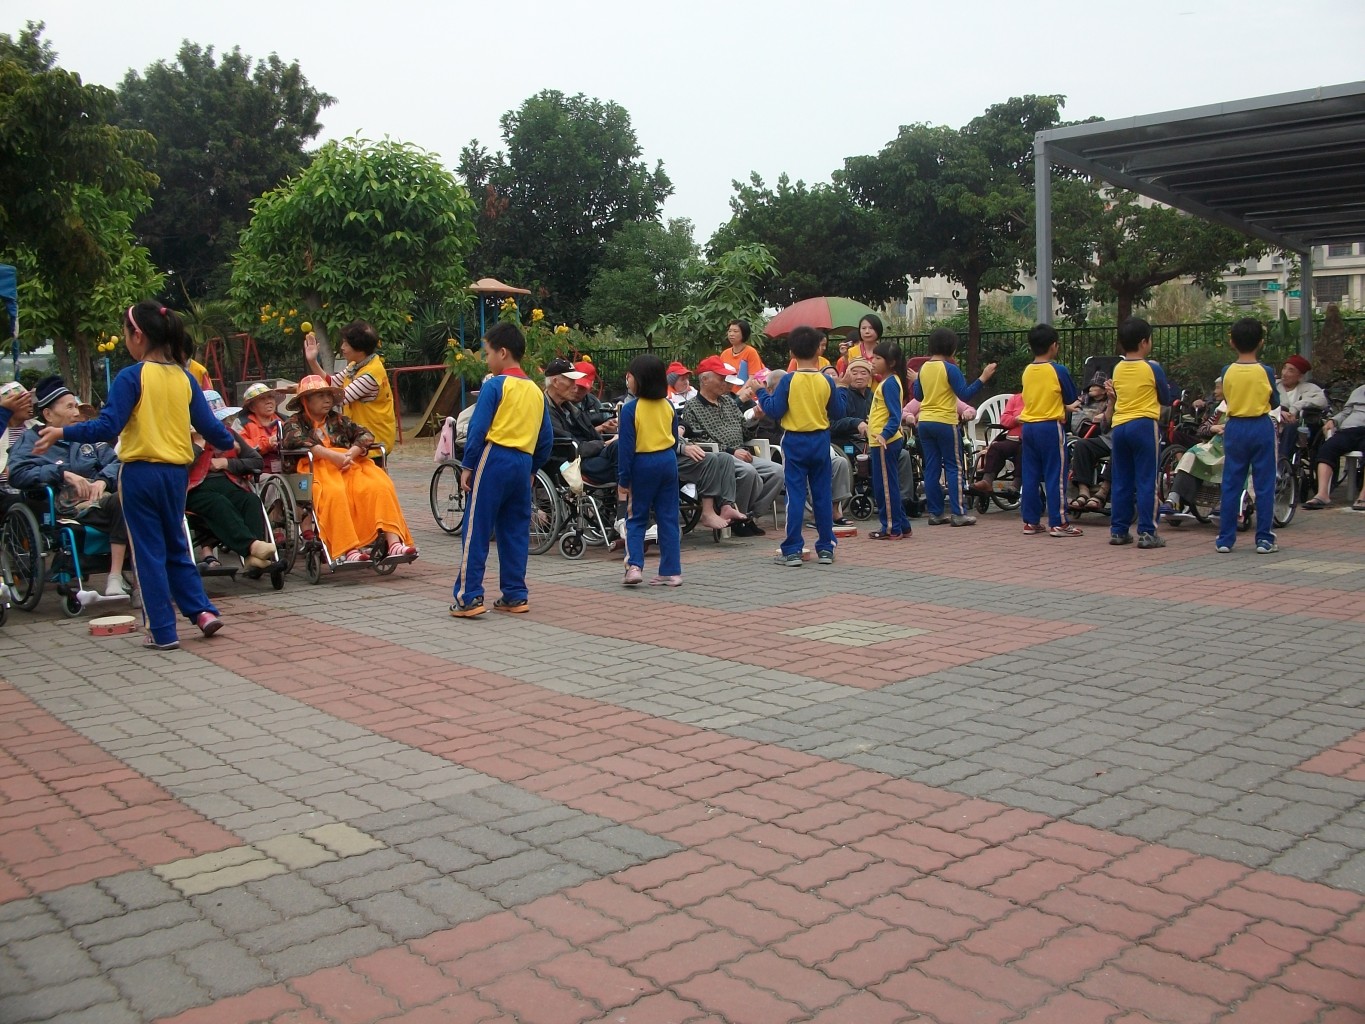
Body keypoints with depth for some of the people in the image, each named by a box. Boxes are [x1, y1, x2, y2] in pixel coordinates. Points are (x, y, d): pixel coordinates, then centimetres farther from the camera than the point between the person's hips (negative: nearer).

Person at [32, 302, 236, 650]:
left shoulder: (132, 377, -10)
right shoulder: (184, 378, 4)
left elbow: (107, 427, -17)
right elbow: (208, 424, 8)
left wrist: (62, 433, -12)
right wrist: (230, 443, 26)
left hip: (141, 472, -4)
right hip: (176, 472, 5)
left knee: (149, 552, 4)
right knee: (176, 548, 20)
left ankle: (163, 632, 6)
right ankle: (202, 610, 8)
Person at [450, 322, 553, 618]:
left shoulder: (495, 386, -5)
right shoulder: (536, 391, 13)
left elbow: (478, 428, -10)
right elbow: (547, 438, 13)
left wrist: (467, 465, -4)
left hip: (494, 459, -6)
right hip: (523, 463, 6)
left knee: (476, 531, -3)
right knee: (516, 532, 12)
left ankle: (469, 597, -5)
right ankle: (515, 596, 15)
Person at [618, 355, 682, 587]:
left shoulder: (630, 409, -13)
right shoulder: (668, 406, 3)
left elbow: (627, 447, -12)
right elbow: (675, 440, 10)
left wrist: (623, 481, -8)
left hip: (642, 464, -4)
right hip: (668, 462, 4)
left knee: (636, 518, 8)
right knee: (668, 518, 8)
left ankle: (634, 565, -8)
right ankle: (671, 571, 8)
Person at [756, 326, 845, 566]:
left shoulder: (788, 381, -10)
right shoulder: (826, 381, -2)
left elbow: (775, 411, -10)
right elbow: (837, 413, 5)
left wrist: (762, 394, 5)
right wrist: (839, 391, 21)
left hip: (794, 442, -2)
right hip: (820, 441, 2)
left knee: (795, 495, 0)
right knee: (822, 495, 10)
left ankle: (792, 550, -1)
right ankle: (826, 548, 15)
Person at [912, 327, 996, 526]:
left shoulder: (924, 368, 6)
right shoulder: (950, 369, -12)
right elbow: (965, 395, -16)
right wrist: (983, 378, -16)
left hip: (925, 422, 6)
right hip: (945, 422, -6)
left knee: (932, 468, 8)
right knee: (953, 467, 1)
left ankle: (935, 513, 9)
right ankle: (958, 513, -1)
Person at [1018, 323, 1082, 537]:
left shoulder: (1027, 371, 6)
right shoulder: (1058, 370, -9)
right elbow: (1071, 399, -1)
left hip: (1028, 427, 5)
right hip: (1051, 427, -5)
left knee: (1030, 476, 8)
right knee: (1055, 476, -1)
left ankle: (1031, 521, 11)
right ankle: (1058, 523, 0)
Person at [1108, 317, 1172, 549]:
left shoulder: (1117, 369, 8)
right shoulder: (1152, 368, -6)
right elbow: (1166, 399, 3)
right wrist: (1165, 389, 22)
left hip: (1119, 426, 5)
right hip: (1144, 425, -5)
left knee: (1121, 482, 9)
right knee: (1146, 481, -3)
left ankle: (1118, 530, 11)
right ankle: (1147, 532, -4)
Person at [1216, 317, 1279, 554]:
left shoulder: (1227, 371, -4)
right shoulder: (1265, 372, -8)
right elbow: (1274, 401, 4)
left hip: (1235, 428, 2)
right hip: (1261, 428, -1)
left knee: (1230, 485, 6)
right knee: (1264, 485, 5)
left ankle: (1225, 539, 7)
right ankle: (1264, 539, 6)